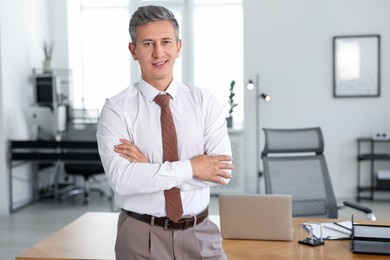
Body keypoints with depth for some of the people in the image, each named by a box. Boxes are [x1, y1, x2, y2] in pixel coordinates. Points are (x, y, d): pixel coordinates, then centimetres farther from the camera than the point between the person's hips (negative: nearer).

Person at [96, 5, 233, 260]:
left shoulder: (205, 101, -2)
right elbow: (121, 179, -19)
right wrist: (189, 168, -19)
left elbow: (222, 171, -12)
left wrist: (149, 169, -16)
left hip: (200, 233, 2)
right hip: (142, 236, -1)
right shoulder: (116, 110, -8)